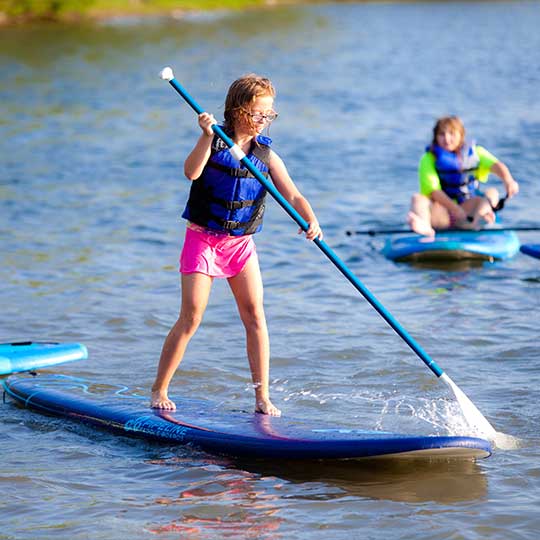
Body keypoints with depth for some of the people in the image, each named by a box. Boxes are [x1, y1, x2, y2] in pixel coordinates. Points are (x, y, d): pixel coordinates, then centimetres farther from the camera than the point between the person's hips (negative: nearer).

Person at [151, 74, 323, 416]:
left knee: (255, 315, -5)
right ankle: (159, 390, 7)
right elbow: (192, 172, -27)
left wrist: (311, 221, -25)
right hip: (203, 238, -3)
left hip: (241, 243, 3)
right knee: (191, 318, -7)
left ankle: (263, 397, 1)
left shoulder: (266, 154, 1)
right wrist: (207, 137, -38)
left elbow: (294, 196, -7)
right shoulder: (214, 143, -8)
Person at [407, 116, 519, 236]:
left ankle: (476, 220, -58)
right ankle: (423, 224, -65)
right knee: (418, 198, -28)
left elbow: (496, 165, -12)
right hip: (441, 210, -2)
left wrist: (508, 181, -36)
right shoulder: (429, 159, 0)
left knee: (492, 192, -23)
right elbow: (433, 190, -14)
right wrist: (457, 210, -30)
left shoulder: (475, 152, 8)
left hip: (469, 207, 2)